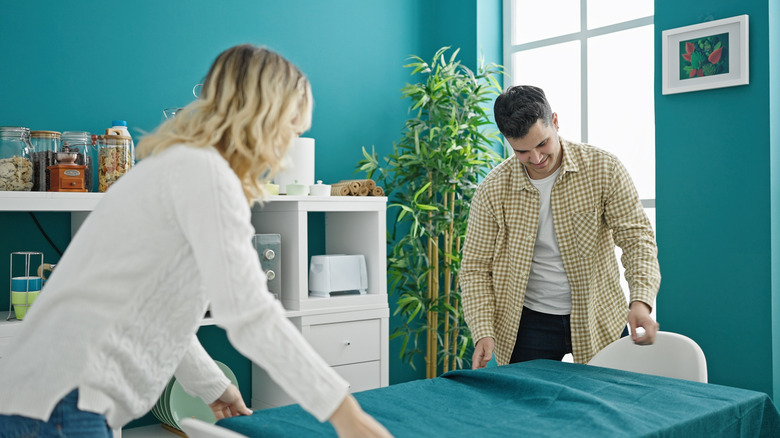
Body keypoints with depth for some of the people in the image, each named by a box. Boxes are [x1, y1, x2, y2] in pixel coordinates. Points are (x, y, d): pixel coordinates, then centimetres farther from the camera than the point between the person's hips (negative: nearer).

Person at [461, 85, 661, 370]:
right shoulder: (492, 190, -10)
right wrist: (483, 333, -18)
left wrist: (641, 301, -28)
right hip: (528, 323, 0)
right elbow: (475, 268, -6)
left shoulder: (604, 169, -10)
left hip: (599, 321, 1)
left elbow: (636, 236, -11)